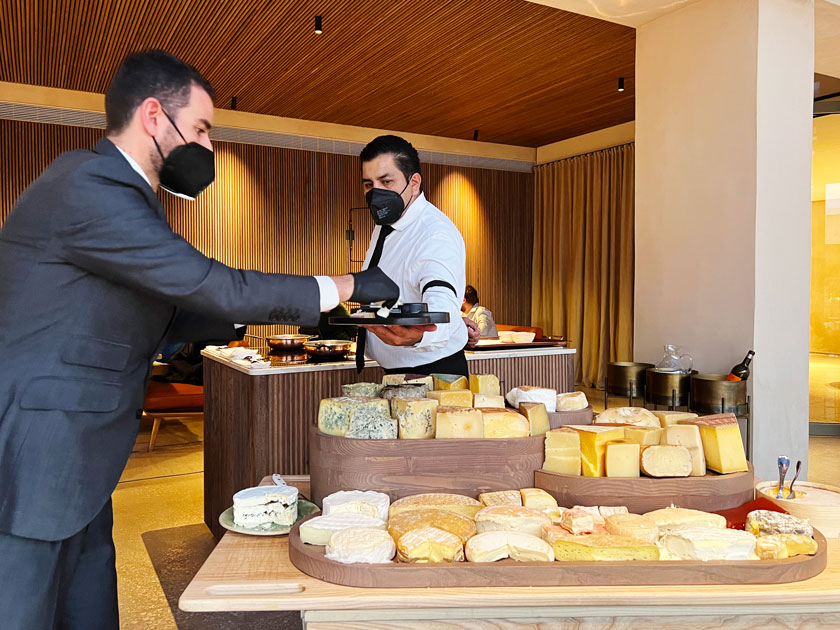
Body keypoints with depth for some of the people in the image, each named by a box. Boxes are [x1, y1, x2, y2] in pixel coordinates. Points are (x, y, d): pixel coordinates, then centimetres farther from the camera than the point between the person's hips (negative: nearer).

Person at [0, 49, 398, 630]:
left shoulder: (113, 190, 14)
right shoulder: (89, 190, -19)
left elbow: (159, 317, 17)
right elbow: (213, 286, -23)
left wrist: (261, 311, 8)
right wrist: (345, 287, -13)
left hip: (75, 469, 10)